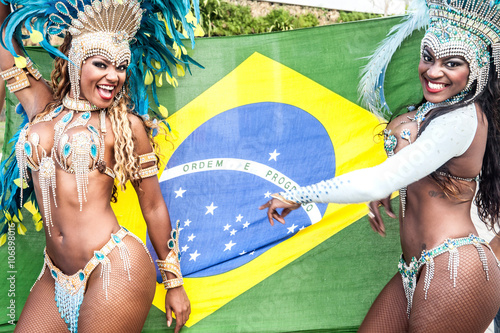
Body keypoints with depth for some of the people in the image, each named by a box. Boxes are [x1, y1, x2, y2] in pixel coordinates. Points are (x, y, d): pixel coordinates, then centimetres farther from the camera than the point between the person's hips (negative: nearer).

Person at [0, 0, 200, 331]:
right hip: (55, 277, 5)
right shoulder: (42, 106, 8)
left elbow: (153, 207, 3)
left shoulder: (127, 125, -2)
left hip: (113, 269, -4)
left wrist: (174, 283, 7)